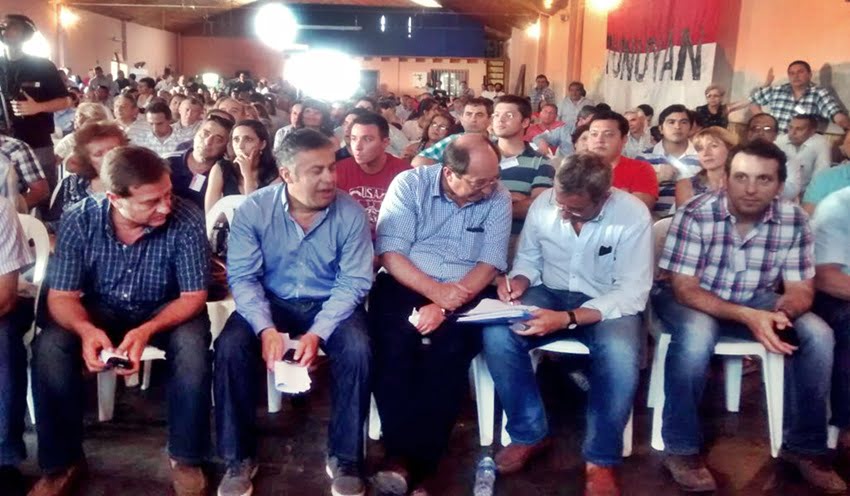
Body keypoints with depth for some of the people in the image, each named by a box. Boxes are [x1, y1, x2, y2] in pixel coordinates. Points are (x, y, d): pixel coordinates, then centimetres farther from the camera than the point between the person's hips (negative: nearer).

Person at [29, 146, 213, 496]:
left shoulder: (186, 221, -25)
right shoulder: (79, 220, -20)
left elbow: (193, 297, -19)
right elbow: (61, 296, -15)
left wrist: (146, 331, -38)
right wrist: (87, 330, -39)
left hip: (167, 311, -2)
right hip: (100, 310, 2)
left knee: (192, 345, -33)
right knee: (48, 347, -25)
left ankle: (185, 459, -11)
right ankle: (62, 462, -4)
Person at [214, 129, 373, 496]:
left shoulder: (350, 213, -13)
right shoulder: (253, 210, -12)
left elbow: (353, 282, -13)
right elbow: (242, 277, -13)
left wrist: (318, 332, -26)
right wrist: (266, 328, -30)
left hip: (331, 304, 0)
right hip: (271, 302, 1)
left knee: (357, 350, -30)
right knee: (230, 347, -26)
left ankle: (344, 458, -9)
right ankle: (239, 458, -6)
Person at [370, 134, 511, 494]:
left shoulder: (498, 198, 0)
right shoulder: (409, 184, -4)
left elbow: (490, 263, -7)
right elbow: (390, 253, -10)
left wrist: (445, 306, -21)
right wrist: (433, 290, -25)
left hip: (463, 292, 1)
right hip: (405, 284, 0)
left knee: (449, 348, -29)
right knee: (394, 343, -30)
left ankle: (415, 463, -20)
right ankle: (399, 452, -17)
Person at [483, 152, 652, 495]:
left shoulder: (633, 215, -19)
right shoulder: (543, 204, -8)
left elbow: (633, 293, -22)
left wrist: (568, 319, -33)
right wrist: (518, 281, -17)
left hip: (608, 303, -3)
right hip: (550, 293, 3)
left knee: (620, 357, -37)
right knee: (496, 335, -26)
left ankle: (601, 461, -12)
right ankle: (530, 434, -4)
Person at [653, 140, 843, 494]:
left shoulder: (793, 220, -12)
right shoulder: (695, 214, -24)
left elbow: (800, 288, -7)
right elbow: (685, 288, -24)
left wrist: (782, 313, -32)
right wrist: (748, 317, -38)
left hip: (756, 301, 4)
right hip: (692, 299, -4)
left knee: (818, 335, -18)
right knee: (696, 334, -36)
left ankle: (804, 448, 0)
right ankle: (680, 449, -18)